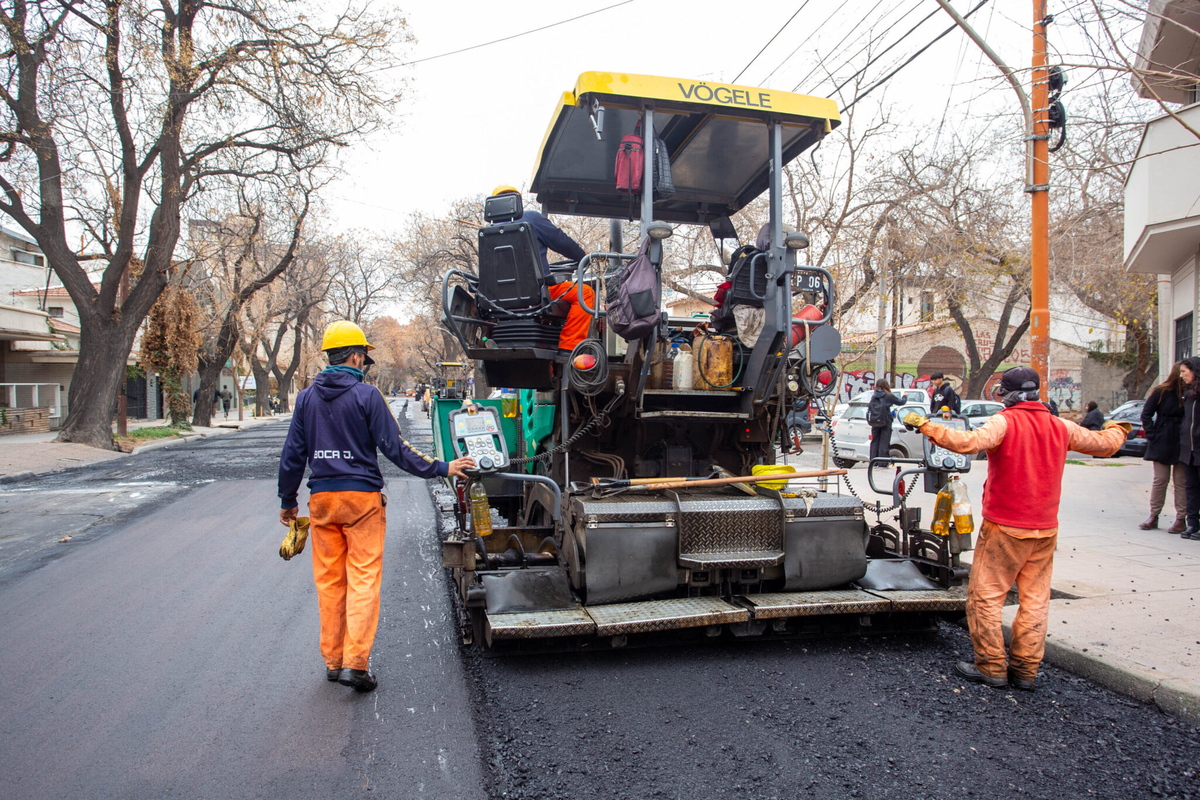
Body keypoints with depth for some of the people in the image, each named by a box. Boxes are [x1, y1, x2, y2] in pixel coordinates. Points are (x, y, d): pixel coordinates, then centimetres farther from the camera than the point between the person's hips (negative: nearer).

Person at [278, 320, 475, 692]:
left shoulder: (307, 397, 7)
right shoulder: (366, 395, -7)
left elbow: (293, 454, 10)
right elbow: (394, 449, -10)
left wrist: (287, 500, 21)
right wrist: (441, 469, -3)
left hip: (322, 498, 5)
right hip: (361, 497, -4)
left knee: (329, 580, 12)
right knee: (363, 578, -1)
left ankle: (333, 661, 20)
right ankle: (356, 662, -5)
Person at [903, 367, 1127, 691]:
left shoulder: (1005, 422, -12)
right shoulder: (1060, 427, 6)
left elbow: (969, 442, -30)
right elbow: (1105, 444, 20)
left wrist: (926, 426, -26)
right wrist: (1117, 429, 42)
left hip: (1004, 528, -6)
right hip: (1045, 530, 6)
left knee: (985, 596, 3)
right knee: (1035, 599, 11)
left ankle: (992, 667, 7)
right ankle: (1026, 669, 16)